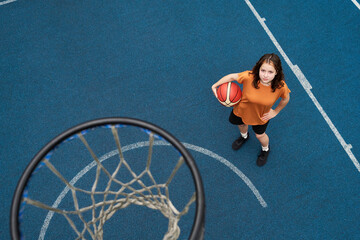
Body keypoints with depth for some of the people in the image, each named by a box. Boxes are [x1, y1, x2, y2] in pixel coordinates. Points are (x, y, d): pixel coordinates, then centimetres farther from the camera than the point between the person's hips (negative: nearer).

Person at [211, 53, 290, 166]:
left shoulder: (281, 87, -36)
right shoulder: (249, 77, -40)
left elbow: (286, 99, -12)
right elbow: (232, 76, -22)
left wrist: (275, 111, -4)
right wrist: (215, 86, -18)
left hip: (261, 115, -1)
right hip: (242, 109, 1)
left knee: (259, 135, 25)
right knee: (241, 124, 33)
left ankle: (265, 149, 63)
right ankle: (244, 136, 73)